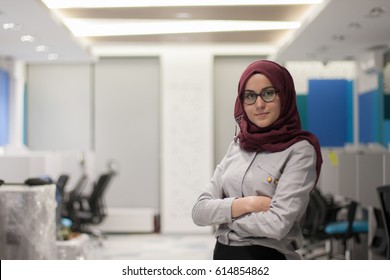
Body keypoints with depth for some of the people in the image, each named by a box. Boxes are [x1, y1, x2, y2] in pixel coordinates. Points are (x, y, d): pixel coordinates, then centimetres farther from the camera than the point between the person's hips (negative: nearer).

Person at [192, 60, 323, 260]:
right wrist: (247, 204, -17)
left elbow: (278, 224, -23)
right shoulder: (237, 146, 4)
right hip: (223, 257, 5)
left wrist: (223, 214, -9)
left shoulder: (299, 150, -12)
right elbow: (199, 211, -1)